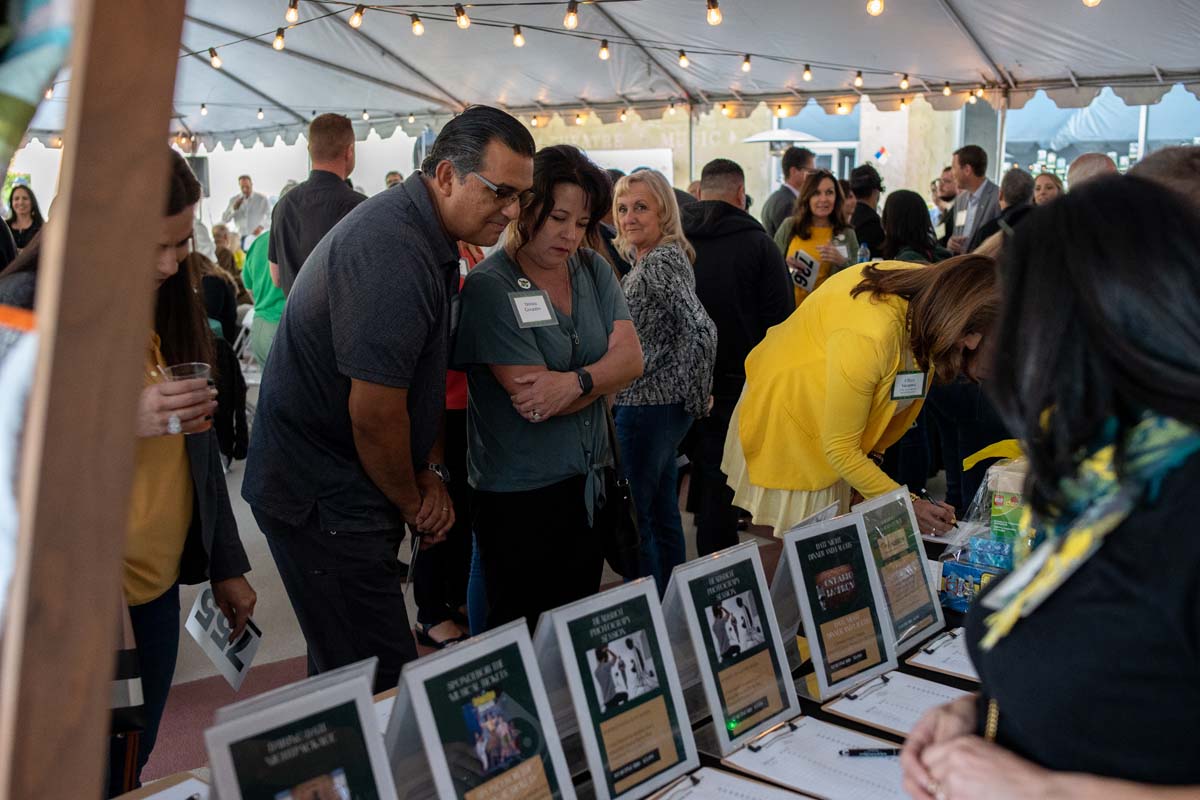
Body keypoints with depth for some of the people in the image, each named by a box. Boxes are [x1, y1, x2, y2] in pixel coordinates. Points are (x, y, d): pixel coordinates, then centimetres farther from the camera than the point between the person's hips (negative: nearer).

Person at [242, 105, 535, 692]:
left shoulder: (434, 240, 10)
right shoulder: (393, 249, -24)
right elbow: (374, 411, -24)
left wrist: (431, 472, 6)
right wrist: (412, 504, -7)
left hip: (344, 489, 10)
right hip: (320, 498, -10)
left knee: (343, 669, 20)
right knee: (383, 685, -4)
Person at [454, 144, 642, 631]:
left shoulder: (593, 271, 5)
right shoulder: (489, 288, -14)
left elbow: (631, 357, -6)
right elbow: (532, 401, -20)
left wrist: (575, 382, -24)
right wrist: (601, 379, -9)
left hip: (589, 482, 6)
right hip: (519, 494, -6)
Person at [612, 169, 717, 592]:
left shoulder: (662, 262, -17)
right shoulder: (647, 259, 13)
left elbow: (701, 331, -26)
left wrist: (695, 397, -17)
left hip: (647, 406, -10)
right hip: (663, 406, 10)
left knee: (632, 519, -2)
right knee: (662, 513, 18)